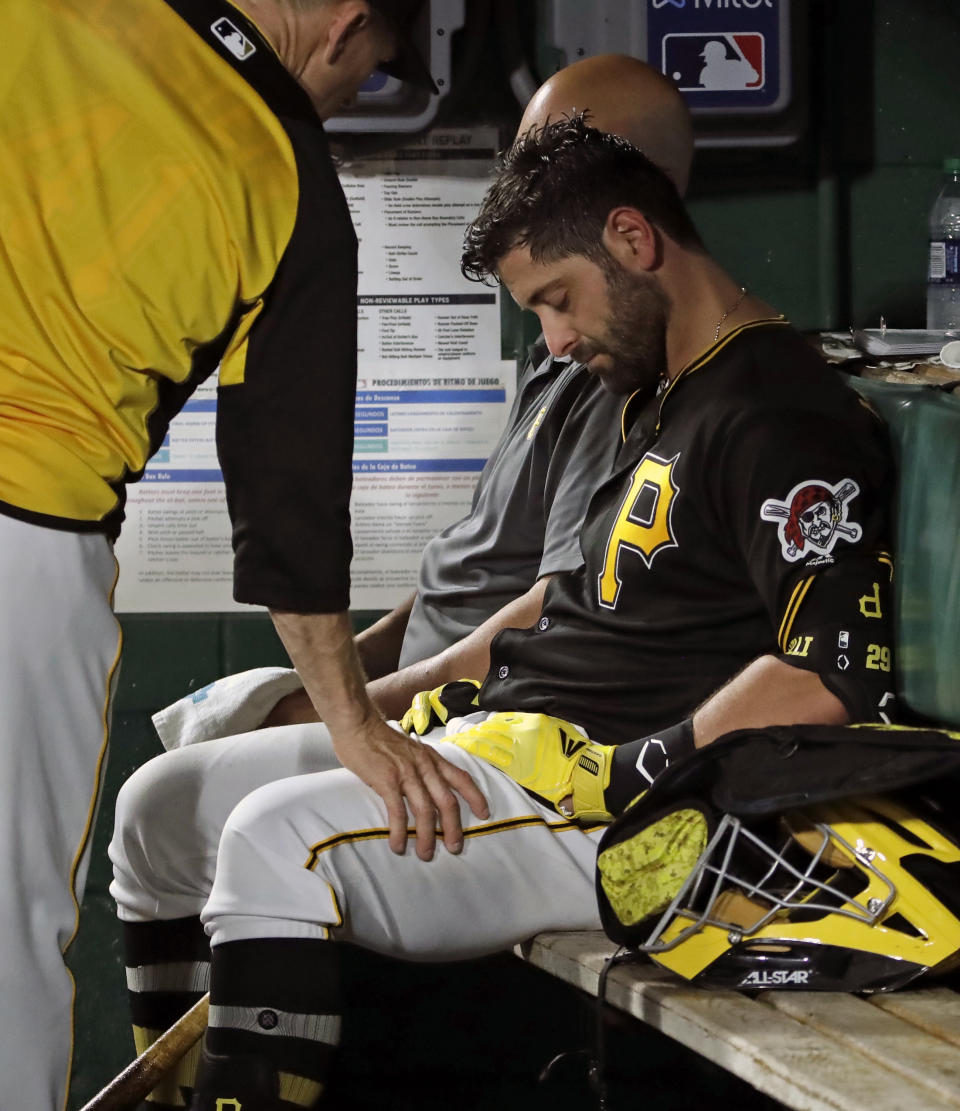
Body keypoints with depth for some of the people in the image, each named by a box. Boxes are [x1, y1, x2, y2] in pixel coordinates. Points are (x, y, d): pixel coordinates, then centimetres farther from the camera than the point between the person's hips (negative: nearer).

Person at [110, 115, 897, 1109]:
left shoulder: (780, 421, -13)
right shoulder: (661, 405, 20)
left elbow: (836, 677, -24)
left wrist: (629, 781, -21)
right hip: (497, 739, 11)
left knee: (278, 838, -29)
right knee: (162, 806, 6)